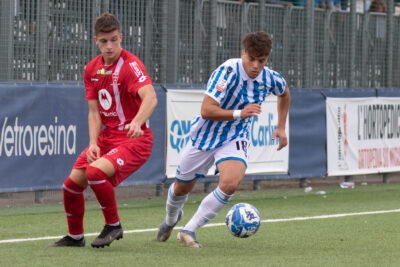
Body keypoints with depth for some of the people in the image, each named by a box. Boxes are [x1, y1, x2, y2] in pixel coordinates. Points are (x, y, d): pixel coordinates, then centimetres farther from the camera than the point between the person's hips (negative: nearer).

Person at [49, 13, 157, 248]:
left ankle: (114, 226, -7)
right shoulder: (92, 69, 6)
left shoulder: (130, 65, -17)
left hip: (134, 139, -7)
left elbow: (150, 98, -34)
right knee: (72, 184, 1)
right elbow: (94, 112, 8)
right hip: (106, 138, 7)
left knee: (95, 172, -29)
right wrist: (93, 143, -9)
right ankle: (75, 236, 23)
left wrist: (137, 123, -53)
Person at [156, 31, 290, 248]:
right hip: (205, 135, -2)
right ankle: (171, 218, 52)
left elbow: (284, 93, 18)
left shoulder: (270, 79, -9)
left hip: (234, 140, 2)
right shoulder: (228, 71, -25)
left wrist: (281, 128, 15)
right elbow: (206, 111, -29)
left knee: (230, 183, -27)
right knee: (181, 188, 14)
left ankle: (189, 230, -11)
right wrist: (239, 113, -38)